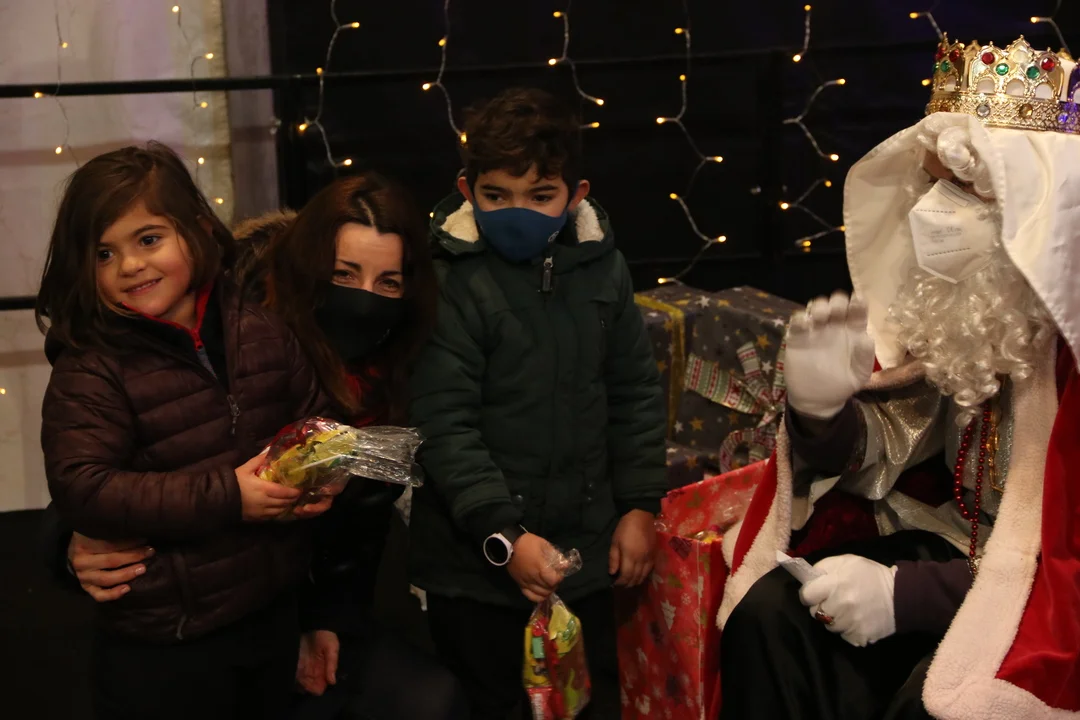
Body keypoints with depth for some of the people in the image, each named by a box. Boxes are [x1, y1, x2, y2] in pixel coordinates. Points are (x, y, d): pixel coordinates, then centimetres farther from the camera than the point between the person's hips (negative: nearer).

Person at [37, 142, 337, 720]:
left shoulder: (261, 331, 1)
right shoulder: (90, 368, -14)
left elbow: (316, 419, 13)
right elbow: (80, 489, -22)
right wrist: (225, 497, -26)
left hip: (274, 610, 5)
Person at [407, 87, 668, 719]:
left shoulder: (603, 268, 2)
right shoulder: (448, 283, -15)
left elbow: (636, 393, 11)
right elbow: (444, 425, -17)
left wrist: (640, 504, 7)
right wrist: (503, 535, -22)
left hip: (586, 548, 5)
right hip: (479, 558, -4)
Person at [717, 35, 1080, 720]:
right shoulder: (951, 296, -2)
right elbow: (881, 455, 3)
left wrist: (904, 593, -27)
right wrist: (819, 406, -20)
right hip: (959, 544, 6)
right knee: (770, 613, -11)